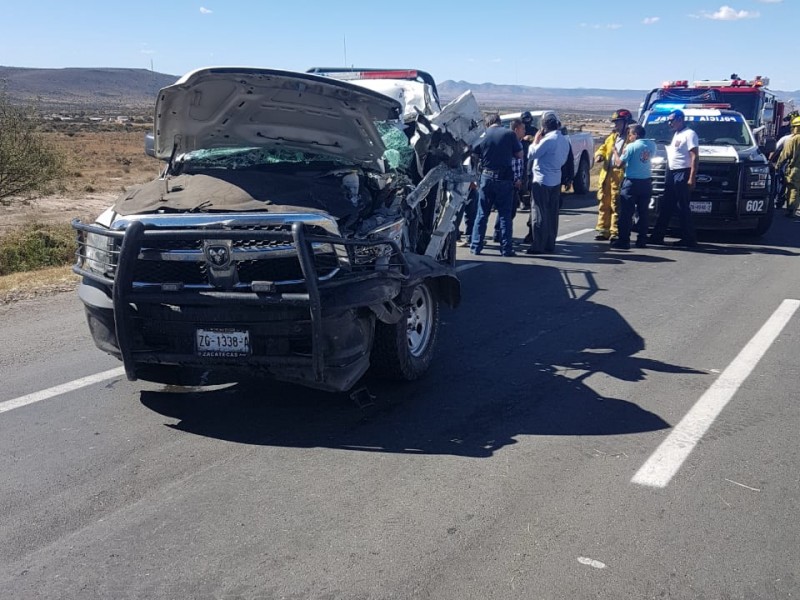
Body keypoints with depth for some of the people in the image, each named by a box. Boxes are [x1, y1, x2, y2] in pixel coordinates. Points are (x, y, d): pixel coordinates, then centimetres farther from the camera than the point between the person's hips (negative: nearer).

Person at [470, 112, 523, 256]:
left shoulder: (483, 137, -1)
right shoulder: (510, 134, -5)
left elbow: (473, 155, 3)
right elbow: (520, 155, -1)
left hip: (487, 177, 1)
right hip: (505, 178, -1)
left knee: (482, 214, 9)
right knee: (505, 215, 6)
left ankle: (476, 246, 10)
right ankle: (506, 248, 6)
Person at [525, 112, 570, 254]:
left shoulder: (548, 139, -18)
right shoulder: (564, 140, 8)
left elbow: (531, 155, -13)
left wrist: (536, 140, 0)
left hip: (542, 180, -8)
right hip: (556, 180, 8)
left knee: (539, 214, -4)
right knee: (552, 213, 11)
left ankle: (538, 245, -3)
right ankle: (550, 244, 16)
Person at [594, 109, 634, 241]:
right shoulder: (612, 136, 20)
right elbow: (604, 148, 27)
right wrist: (599, 155, 6)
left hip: (619, 175, -8)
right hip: (606, 174, 8)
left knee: (616, 205, -5)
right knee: (604, 204, 10)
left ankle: (615, 232, 0)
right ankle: (603, 230, 17)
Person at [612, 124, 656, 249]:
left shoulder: (631, 146, -11)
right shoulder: (652, 145, 5)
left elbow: (619, 163, -9)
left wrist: (615, 152, 9)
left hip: (632, 182, -6)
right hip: (646, 182, 6)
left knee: (626, 213, -3)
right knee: (643, 213, 10)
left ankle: (624, 240, -5)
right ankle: (642, 240, 12)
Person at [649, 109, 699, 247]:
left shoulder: (689, 134, -9)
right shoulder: (676, 134, 19)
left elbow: (694, 157, -16)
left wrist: (692, 178, -23)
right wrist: (667, 176, 15)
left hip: (682, 175, -9)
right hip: (672, 174, 9)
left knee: (683, 208, -7)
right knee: (665, 206, 10)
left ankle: (689, 239, -1)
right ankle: (657, 236, 15)